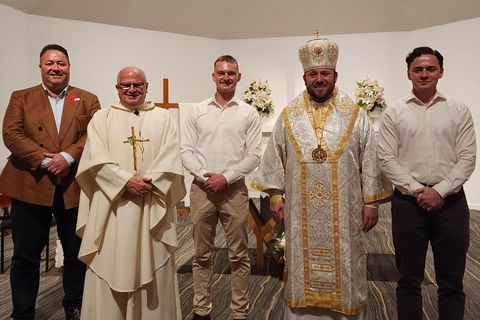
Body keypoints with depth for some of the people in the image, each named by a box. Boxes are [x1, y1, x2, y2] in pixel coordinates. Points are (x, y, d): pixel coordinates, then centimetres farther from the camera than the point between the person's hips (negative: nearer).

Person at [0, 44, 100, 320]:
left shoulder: (88, 100, 9)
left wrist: (68, 157, -19)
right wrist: (44, 160, -16)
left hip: (74, 187, 1)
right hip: (30, 187, 0)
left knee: (77, 254, 12)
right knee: (25, 256, 7)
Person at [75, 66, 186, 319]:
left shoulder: (162, 118, 9)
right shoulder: (102, 118, 7)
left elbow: (171, 159, -1)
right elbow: (97, 160, -4)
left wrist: (148, 183, -14)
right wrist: (127, 181, -15)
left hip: (153, 207, 1)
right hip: (113, 206, 0)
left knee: (153, 267, 6)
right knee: (111, 265, 3)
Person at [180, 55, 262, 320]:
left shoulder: (248, 113, 4)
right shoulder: (197, 111, 7)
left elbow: (254, 155, -2)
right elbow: (186, 151, 3)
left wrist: (226, 178, -12)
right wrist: (204, 176, -11)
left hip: (234, 189, -1)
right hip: (201, 189, 1)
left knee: (238, 256, 6)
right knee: (202, 255, 10)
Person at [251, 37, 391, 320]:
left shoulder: (356, 116, 1)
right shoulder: (289, 116, 5)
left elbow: (370, 162, 1)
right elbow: (275, 158, 7)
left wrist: (371, 201, -2)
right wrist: (276, 195, 3)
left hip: (344, 210, -1)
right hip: (301, 210, 1)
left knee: (344, 268, 9)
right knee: (303, 266, 11)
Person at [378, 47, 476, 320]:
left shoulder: (459, 110, 6)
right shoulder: (395, 112, 4)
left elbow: (467, 158, 0)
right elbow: (387, 159, -2)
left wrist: (440, 191, -11)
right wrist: (416, 190, -11)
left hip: (451, 201, 1)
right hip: (408, 201, 0)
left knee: (452, 281, 9)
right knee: (409, 279, 9)